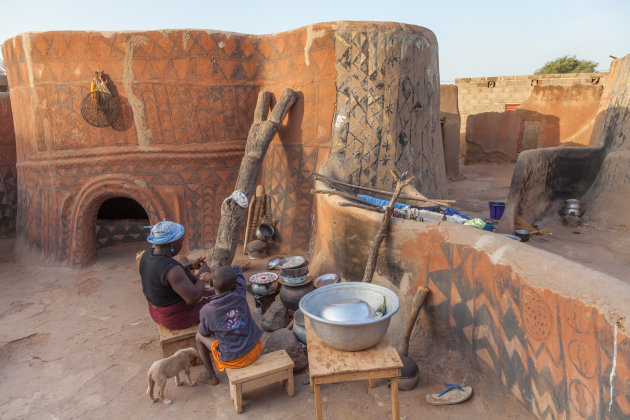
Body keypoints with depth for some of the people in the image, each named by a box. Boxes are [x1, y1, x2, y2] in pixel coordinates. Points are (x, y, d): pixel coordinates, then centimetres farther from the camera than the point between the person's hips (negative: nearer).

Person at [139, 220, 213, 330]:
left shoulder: (148, 255, -10)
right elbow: (194, 299, -34)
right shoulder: (172, 269, -37)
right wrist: (203, 273, -19)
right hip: (178, 317, -8)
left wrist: (191, 265, 4)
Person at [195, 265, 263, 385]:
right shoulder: (240, 295, -13)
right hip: (255, 349, 3)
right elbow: (237, 268, 5)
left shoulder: (206, 311, -18)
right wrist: (210, 275, 1)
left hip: (233, 360, -3)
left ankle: (211, 376, 31)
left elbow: (204, 332, 4)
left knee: (199, 336, 19)